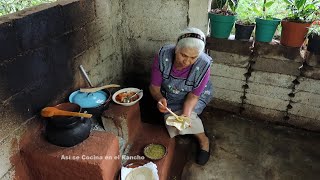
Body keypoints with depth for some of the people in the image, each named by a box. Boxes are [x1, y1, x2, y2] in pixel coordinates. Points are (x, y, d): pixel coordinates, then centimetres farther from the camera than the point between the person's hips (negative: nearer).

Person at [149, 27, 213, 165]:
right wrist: (160, 98, -42)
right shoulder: (163, 55, -30)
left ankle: (203, 140, 3)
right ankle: (203, 139, 9)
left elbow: (193, 95, -22)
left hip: (197, 95, -2)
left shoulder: (203, 65, -31)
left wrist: (186, 113, -40)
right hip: (169, 96, 2)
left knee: (184, 115, -26)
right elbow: (154, 86, -20)